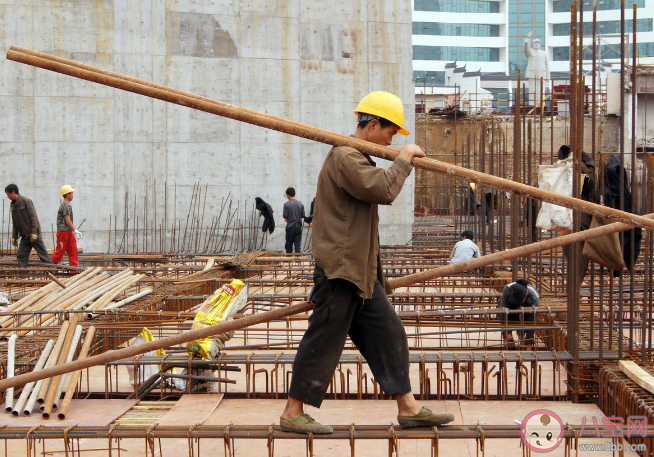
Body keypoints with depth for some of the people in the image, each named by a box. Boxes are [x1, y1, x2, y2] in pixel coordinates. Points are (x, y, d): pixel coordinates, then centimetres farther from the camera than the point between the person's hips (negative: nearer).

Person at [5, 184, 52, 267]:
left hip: (33, 234, -7)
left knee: (43, 253, -4)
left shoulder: (26, 201, -10)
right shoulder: (13, 205, 11)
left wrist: (34, 233, -19)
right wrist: (14, 237, 13)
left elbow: (33, 217, -14)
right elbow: (15, 223, 17)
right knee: (21, 255, 1)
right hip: (24, 236, 7)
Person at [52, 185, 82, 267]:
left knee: (73, 252, 4)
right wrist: (75, 231, -18)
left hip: (69, 232, 10)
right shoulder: (65, 205, -13)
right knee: (59, 252, -5)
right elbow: (67, 221, -18)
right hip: (63, 232, -10)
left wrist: (75, 231, 17)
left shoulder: (68, 205, 18)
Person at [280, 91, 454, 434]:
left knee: (387, 333, 10)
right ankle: (293, 413, 3)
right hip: (340, 267, -11)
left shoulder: (355, 158, 21)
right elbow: (384, 190, -25)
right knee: (324, 338, -5)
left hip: (361, 269, 11)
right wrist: (402, 160, -12)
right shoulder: (344, 158, -15)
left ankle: (407, 408, 15)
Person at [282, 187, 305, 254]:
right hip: (298, 226, 2)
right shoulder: (300, 204, -1)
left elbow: (285, 216, -10)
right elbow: (303, 216, 3)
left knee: (289, 244, 9)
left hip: (290, 226, -2)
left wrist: (282, 215, 12)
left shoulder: (286, 204, -11)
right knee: (298, 244, 2)